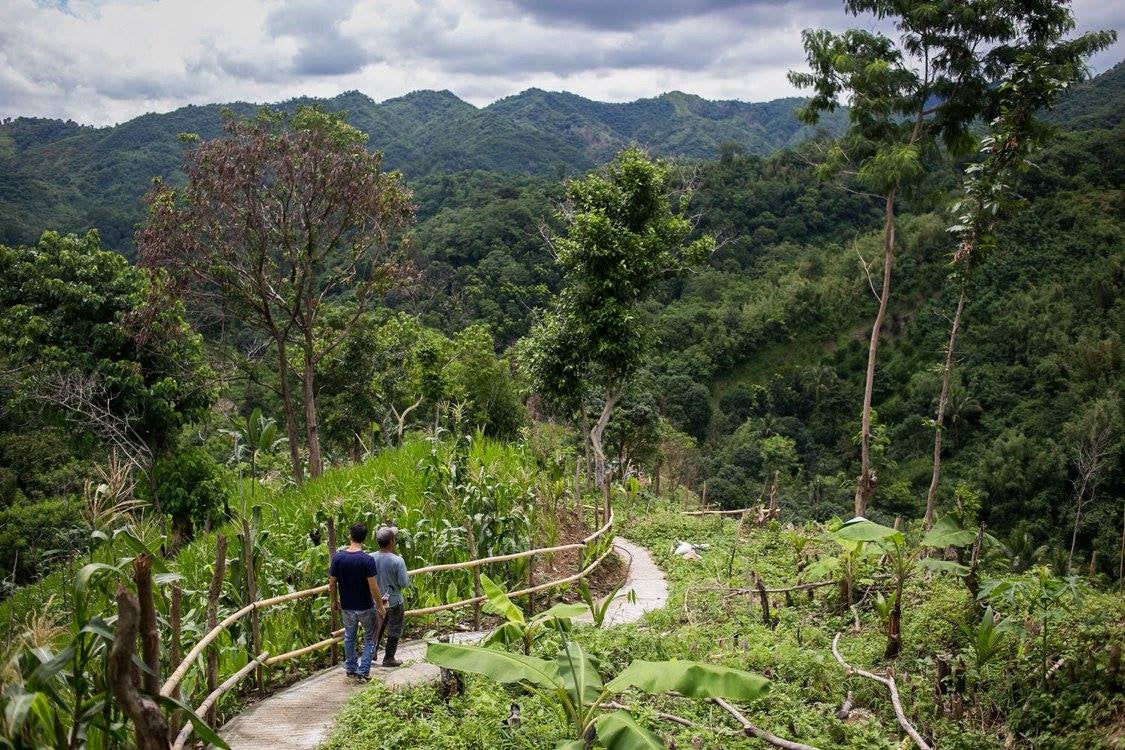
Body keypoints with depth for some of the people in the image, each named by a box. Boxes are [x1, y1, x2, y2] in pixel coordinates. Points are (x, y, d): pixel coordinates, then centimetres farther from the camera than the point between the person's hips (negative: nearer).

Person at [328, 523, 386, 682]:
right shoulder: (367, 560, -21)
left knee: (349, 637, 23)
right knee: (370, 638, 15)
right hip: (366, 607, -3)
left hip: (347, 607, 3)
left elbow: (332, 584, -4)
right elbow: (373, 587, -19)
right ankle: (363, 671, 11)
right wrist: (381, 606, -5)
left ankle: (350, 669, 32)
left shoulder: (338, 557, -10)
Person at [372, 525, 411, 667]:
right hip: (394, 602, -4)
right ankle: (388, 658, 22)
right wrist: (407, 575, 0)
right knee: (394, 630, 14)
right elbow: (404, 583, -20)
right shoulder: (397, 561, -25)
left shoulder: (371, 558, -12)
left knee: (378, 627, 25)